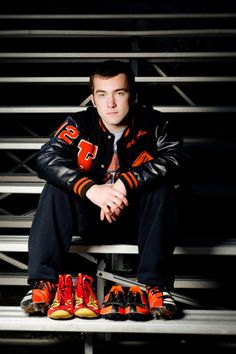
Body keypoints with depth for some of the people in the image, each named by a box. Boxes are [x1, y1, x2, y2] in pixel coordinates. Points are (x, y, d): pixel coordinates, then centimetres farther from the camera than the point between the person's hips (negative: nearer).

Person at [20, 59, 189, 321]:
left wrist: (125, 184, -39)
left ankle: (156, 284, -31)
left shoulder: (152, 125, -10)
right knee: (56, 188, -22)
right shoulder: (79, 125, -9)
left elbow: (176, 158, -27)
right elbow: (46, 159, -24)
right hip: (91, 218, 1)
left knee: (163, 189, -28)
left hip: (138, 220, -1)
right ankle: (43, 281, -26)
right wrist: (90, 189, -40)